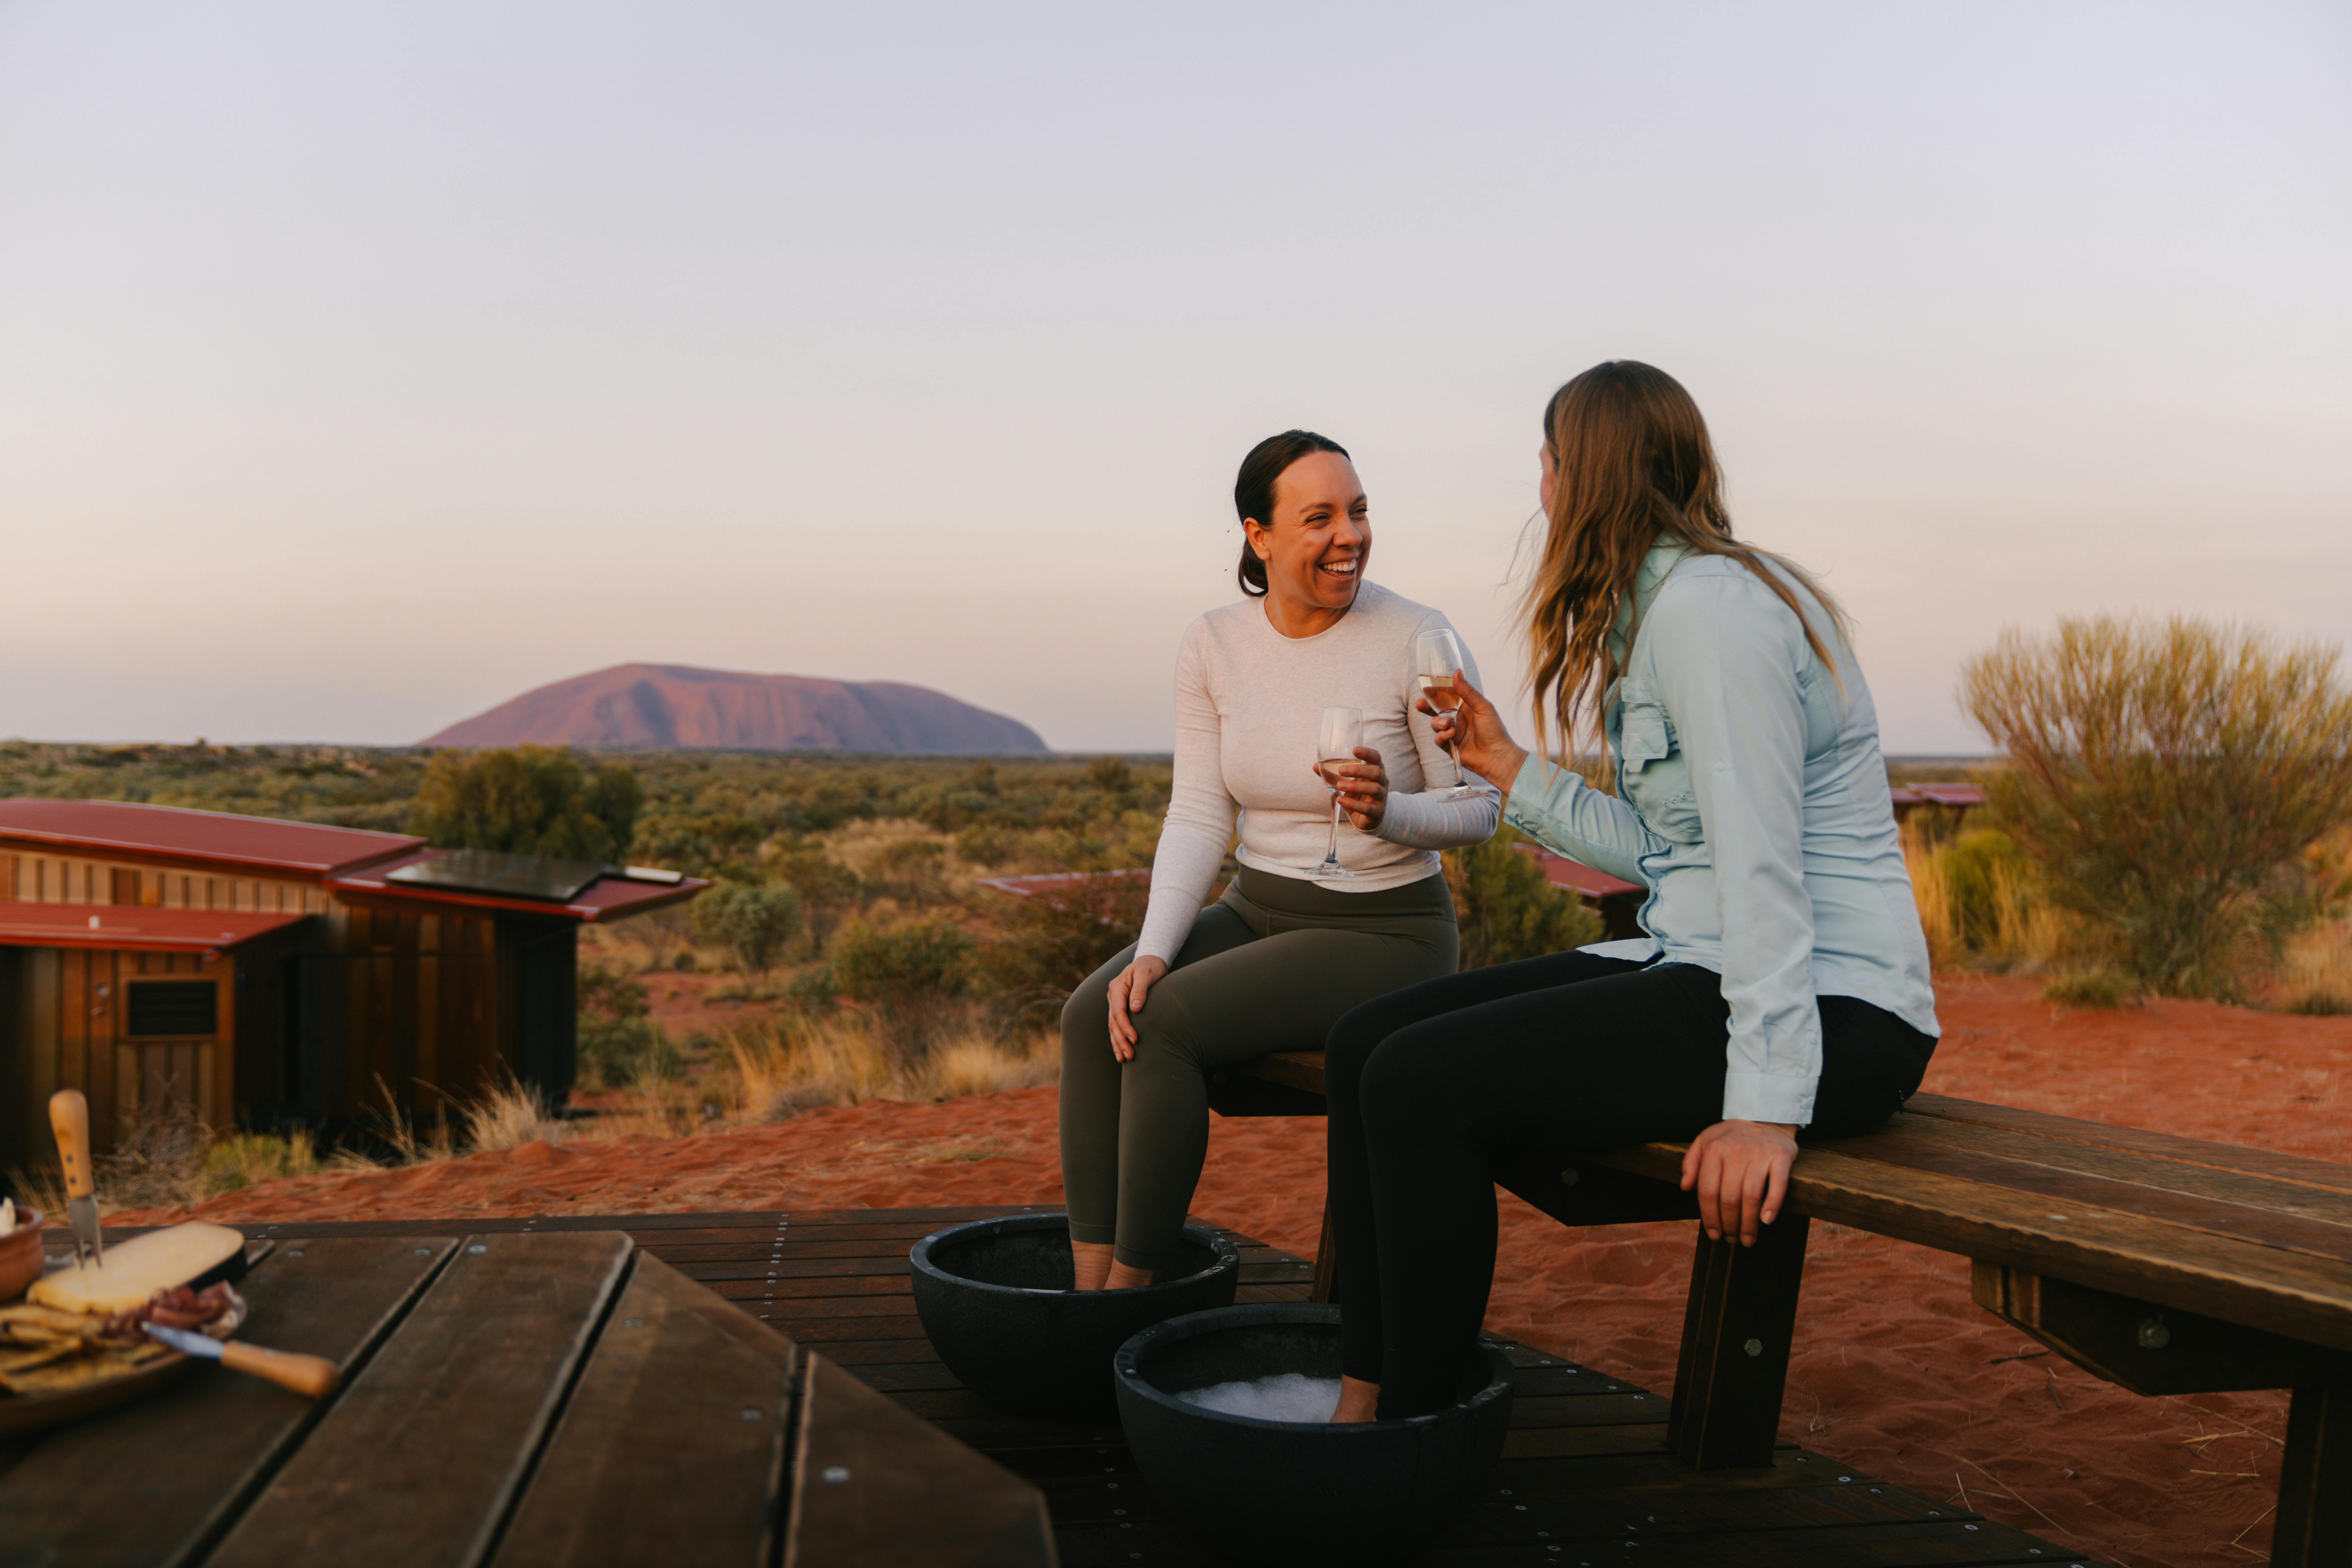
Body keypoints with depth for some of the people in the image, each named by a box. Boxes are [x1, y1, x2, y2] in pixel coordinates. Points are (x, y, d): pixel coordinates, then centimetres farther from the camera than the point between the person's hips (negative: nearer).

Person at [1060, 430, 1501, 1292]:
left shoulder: (1413, 639, -13)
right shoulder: (1211, 646, -1)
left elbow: (1481, 809, -7)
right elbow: (1198, 818, -3)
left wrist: (1389, 813, -29)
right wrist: (1153, 951, -18)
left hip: (1385, 932, -5)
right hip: (1258, 913, 5)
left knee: (1169, 1021, -25)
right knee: (1092, 1015, -18)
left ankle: (1132, 1289, -12)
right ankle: (1089, 1296, -14)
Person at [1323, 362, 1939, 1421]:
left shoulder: (1708, 605, -14)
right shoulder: (1662, 607, 17)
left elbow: (1761, 861, -21)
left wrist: (1768, 1105, -25)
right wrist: (1513, 772, 22)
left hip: (1829, 1009, -10)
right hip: (1696, 966, 10)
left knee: (1418, 1079, -22)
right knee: (1365, 1040, 1)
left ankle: (1417, 1429, -6)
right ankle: (1362, 1401, 4)